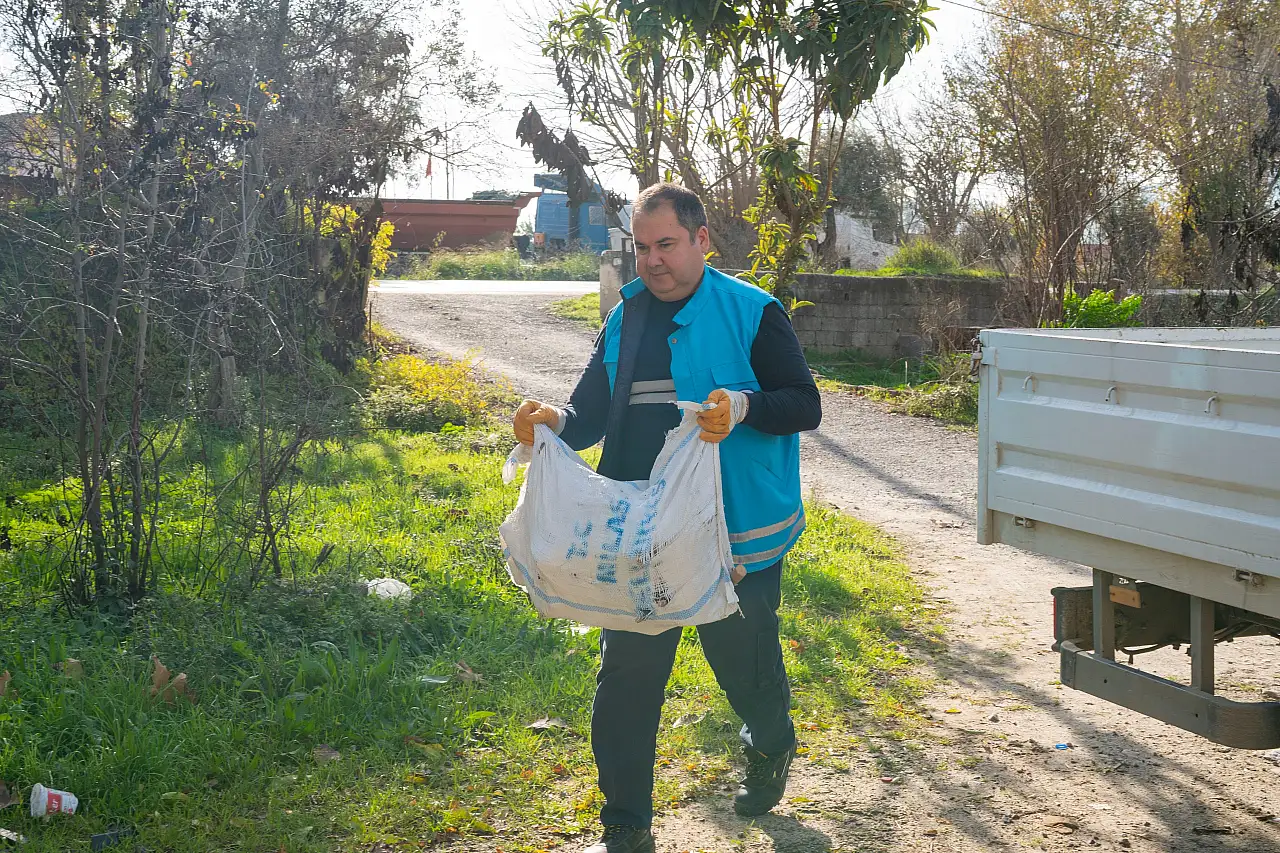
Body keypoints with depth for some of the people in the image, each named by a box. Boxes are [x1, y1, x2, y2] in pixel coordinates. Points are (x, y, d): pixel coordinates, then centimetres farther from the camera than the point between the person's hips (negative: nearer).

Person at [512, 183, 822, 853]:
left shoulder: (751, 313, -5)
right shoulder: (624, 320, 9)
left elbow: (806, 405, -8)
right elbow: (591, 417, 11)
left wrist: (744, 407, -27)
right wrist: (554, 422, -11)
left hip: (735, 535, -4)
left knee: (742, 660, 12)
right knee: (624, 679, 3)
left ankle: (770, 747, 47)